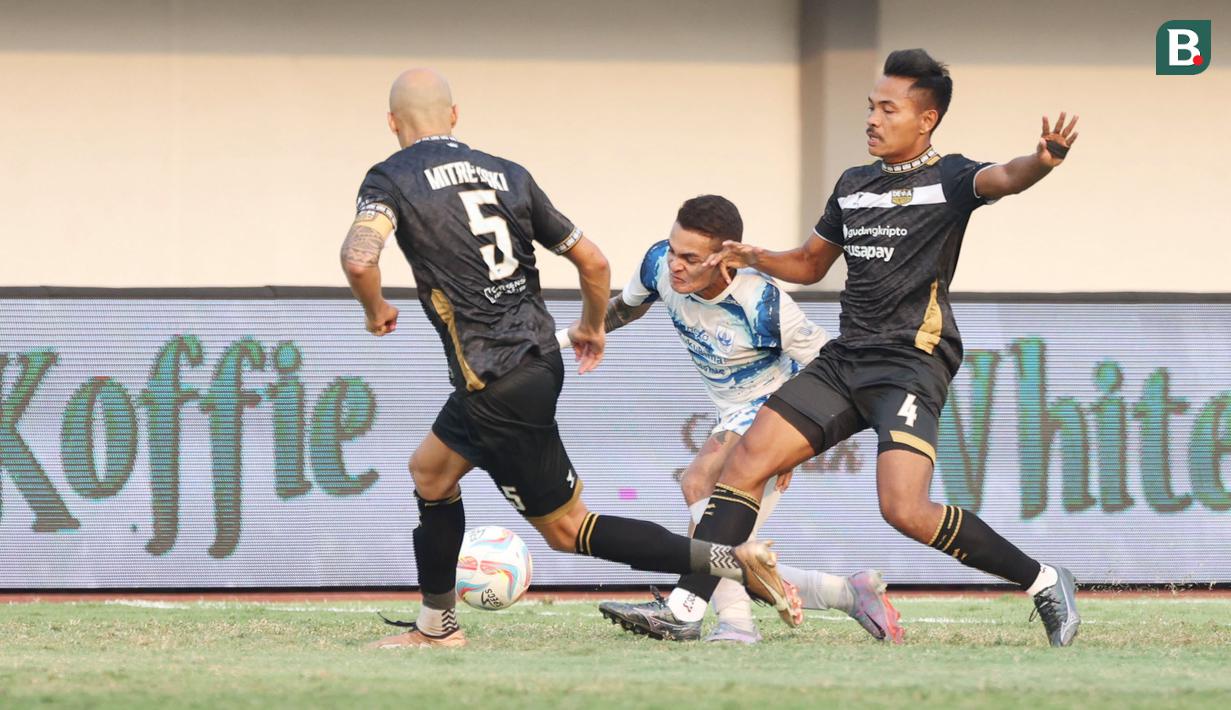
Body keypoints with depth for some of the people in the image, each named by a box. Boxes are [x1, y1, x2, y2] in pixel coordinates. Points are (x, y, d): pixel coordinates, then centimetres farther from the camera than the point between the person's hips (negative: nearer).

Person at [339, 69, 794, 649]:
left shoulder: (392, 178, -5)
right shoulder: (506, 174, 11)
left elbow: (359, 257, -24)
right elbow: (592, 261, 12)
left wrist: (376, 311, -2)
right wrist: (593, 328, 31)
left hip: (498, 387, -7)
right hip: (540, 357, 7)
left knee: (566, 528, 1)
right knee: (429, 471, 26)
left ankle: (732, 561, -8)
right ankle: (435, 627, 33)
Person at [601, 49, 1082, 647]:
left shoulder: (948, 179, -5)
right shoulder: (853, 186, 17)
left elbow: (1001, 179, -28)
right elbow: (810, 264, 30)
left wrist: (1041, 163, -51)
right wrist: (756, 258, 9)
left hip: (911, 365, -7)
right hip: (845, 359, 8)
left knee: (905, 510, -23)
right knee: (745, 463, -2)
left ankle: (1045, 584, -8)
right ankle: (685, 608, 0)